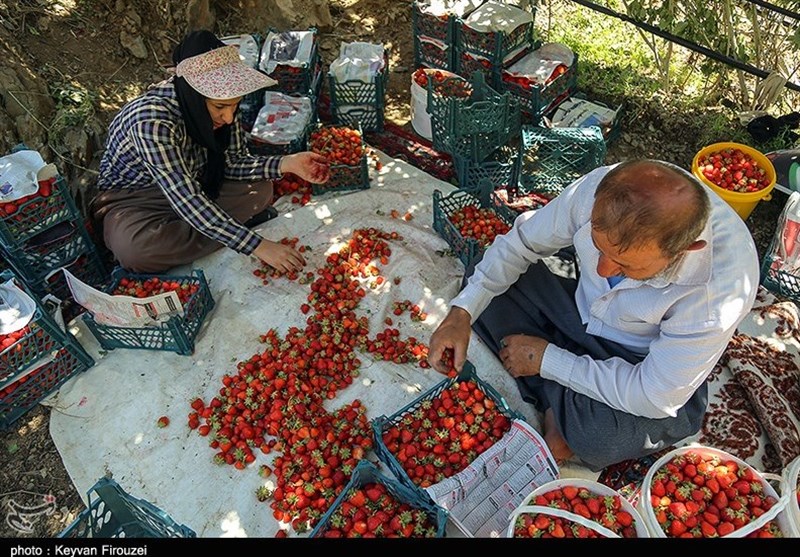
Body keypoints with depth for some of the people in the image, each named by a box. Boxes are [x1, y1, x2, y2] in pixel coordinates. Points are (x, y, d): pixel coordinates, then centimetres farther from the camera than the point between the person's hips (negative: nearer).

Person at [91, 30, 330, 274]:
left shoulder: (216, 102, -17)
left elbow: (233, 162, -9)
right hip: (131, 197, -5)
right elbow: (187, 200, -39)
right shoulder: (151, 120, -36)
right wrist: (258, 245, -42)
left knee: (259, 189, -13)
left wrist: (286, 164, -26)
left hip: (193, 185, 5)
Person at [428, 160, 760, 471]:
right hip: (580, 305, 5)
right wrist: (462, 311, -21)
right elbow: (523, 240, -10)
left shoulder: (723, 285, -36)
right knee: (482, 278, -13)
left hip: (641, 363, -4)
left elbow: (654, 399, -28)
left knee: (600, 437, -35)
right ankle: (557, 402, -7)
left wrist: (547, 359, -23)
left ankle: (566, 411, 3)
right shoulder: (603, 189, -27)